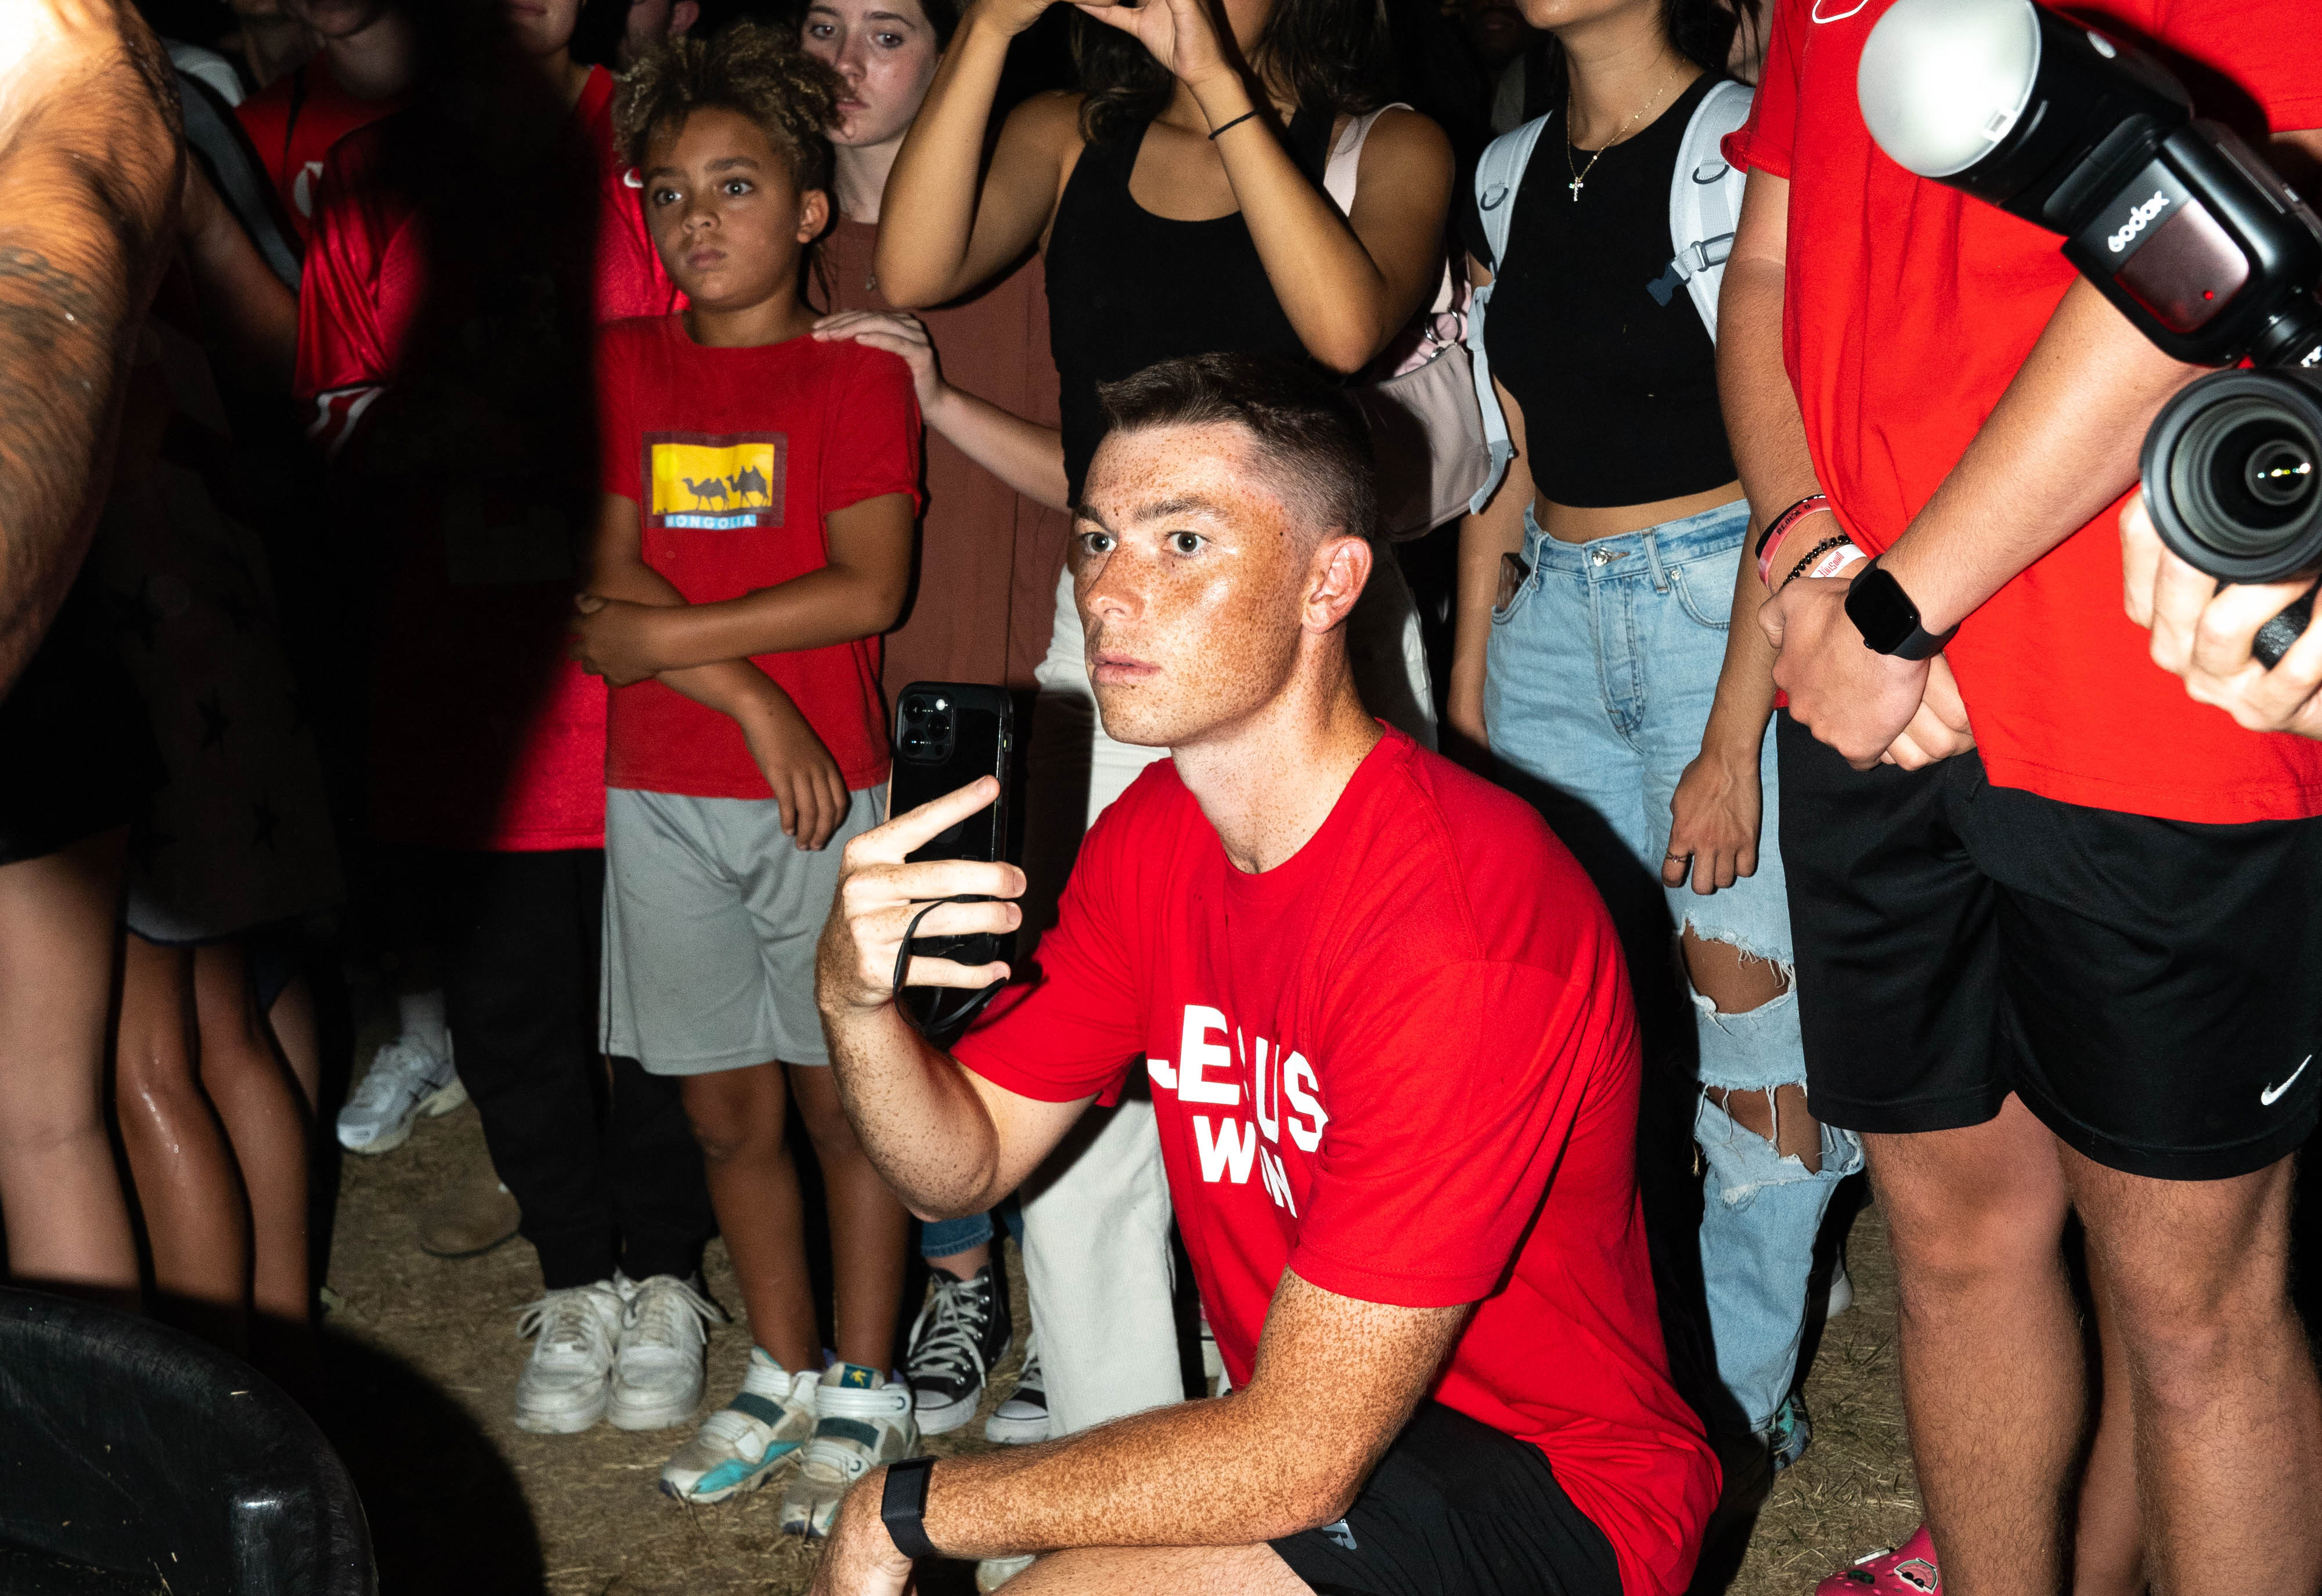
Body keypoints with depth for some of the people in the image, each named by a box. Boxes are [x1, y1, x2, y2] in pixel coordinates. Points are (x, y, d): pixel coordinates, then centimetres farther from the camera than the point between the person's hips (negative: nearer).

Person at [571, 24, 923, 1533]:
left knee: (841, 1097, 5)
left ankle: (865, 1393, 18)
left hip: (820, 789, -4)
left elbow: (868, 589, -13)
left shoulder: (857, 372, -2)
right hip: (661, 795, 4)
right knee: (728, 1109, 12)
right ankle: (780, 1376, 28)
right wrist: (747, 692, -13)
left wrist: (667, 634, -10)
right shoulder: (627, 367, 9)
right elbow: (609, 589, 1)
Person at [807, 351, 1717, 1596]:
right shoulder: (1149, 837, 0)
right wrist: (853, 994, -21)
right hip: (1302, 1429, 7)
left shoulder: (1456, 922, -28)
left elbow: (1299, 1456, -27)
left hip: (1550, 1492, -7)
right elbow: (966, 1160, 2)